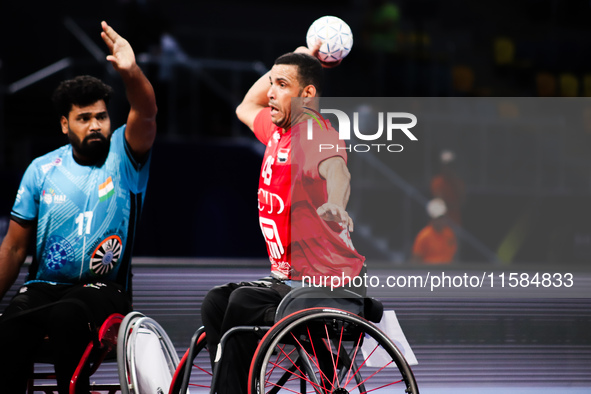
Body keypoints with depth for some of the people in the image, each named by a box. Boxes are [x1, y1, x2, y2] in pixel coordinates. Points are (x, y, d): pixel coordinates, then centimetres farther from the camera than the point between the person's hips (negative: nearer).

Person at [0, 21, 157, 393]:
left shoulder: (123, 155, 2)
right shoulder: (42, 170, 8)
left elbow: (146, 114, -21)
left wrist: (132, 73, -42)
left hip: (104, 289, -2)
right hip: (45, 287, 2)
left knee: (67, 314, -38)